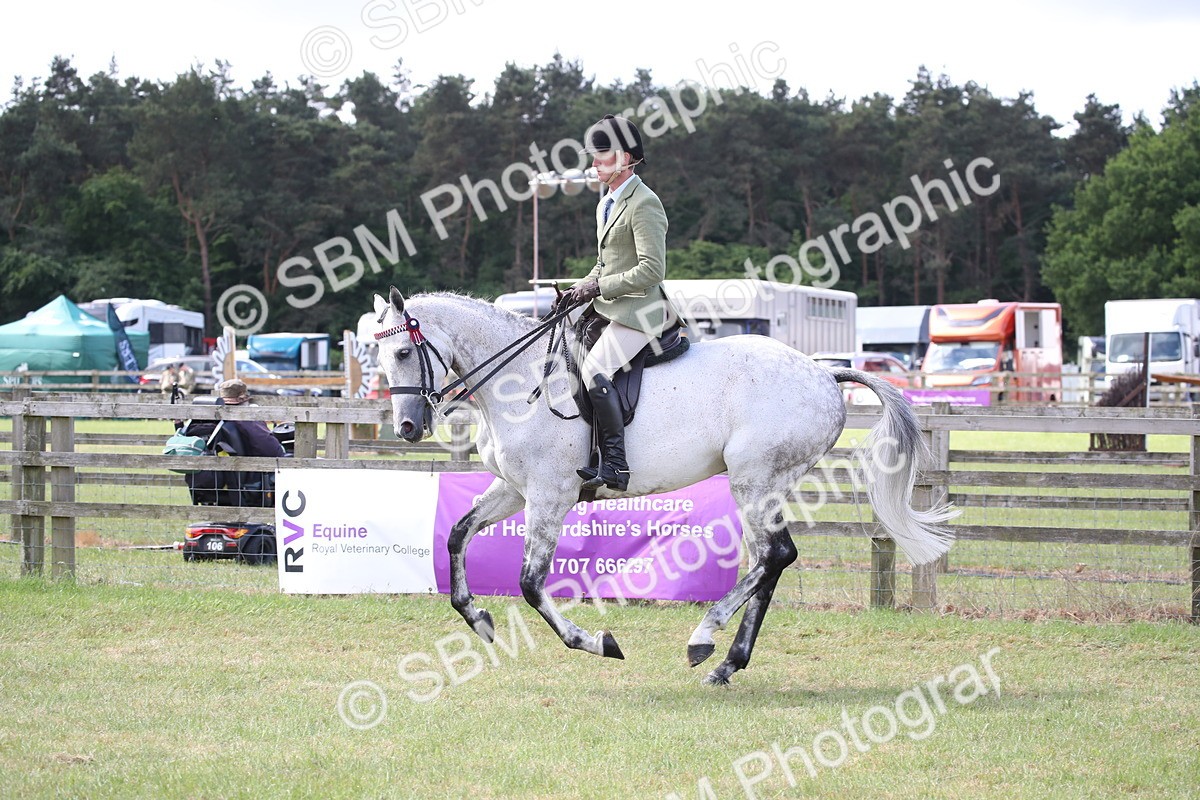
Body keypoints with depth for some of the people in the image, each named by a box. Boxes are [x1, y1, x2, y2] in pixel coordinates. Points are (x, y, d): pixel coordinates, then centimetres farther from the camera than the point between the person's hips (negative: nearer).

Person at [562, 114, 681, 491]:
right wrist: (582, 288, 8)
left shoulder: (644, 204, -14)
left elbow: (651, 270, -20)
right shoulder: (607, 204, 17)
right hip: (611, 311, 10)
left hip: (639, 311, -10)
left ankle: (615, 465, -27)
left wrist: (599, 286, -18)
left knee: (595, 370, -26)